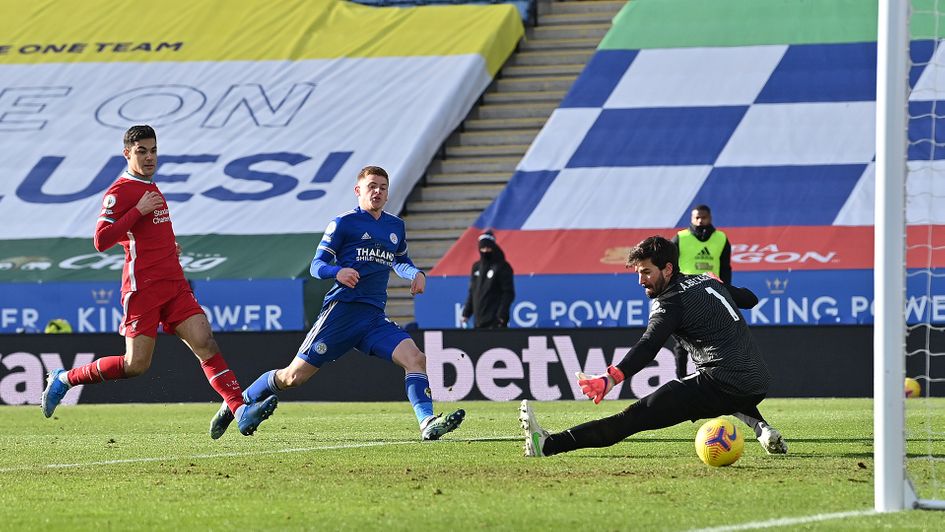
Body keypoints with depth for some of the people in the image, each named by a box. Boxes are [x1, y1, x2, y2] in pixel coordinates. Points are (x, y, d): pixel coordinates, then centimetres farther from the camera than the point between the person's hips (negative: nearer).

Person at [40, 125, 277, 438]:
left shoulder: (151, 188, 20)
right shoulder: (120, 191, -7)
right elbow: (101, 241, -17)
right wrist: (139, 211, -19)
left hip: (174, 285, 7)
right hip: (143, 288, -7)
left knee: (205, 343, -10)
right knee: (136, 365, -6)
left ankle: (240, 410, -21)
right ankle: (64, 379, 13)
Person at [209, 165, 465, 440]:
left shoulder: (395, 226, 17)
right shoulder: (344, 222, 0)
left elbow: (400, 261, 36)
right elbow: (316, 265, -2)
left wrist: (416, 273, 13)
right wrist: (337, 272, -24)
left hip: (375, 318, 5)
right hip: (341, 311, -5)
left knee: (415, 358, -19)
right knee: (293, 376, -4)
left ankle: (428, 423, -27)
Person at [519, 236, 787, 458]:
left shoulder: (671, 302, -6)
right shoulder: (707, 280, 18)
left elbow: (647, 347, -24)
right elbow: (750, 297, 35)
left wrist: (611, 379, -38)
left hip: (722, 388, -8)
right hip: (758, 388, 8)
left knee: (637, 416, -13)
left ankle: (549, 445, -18)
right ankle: (762, 428, 21)